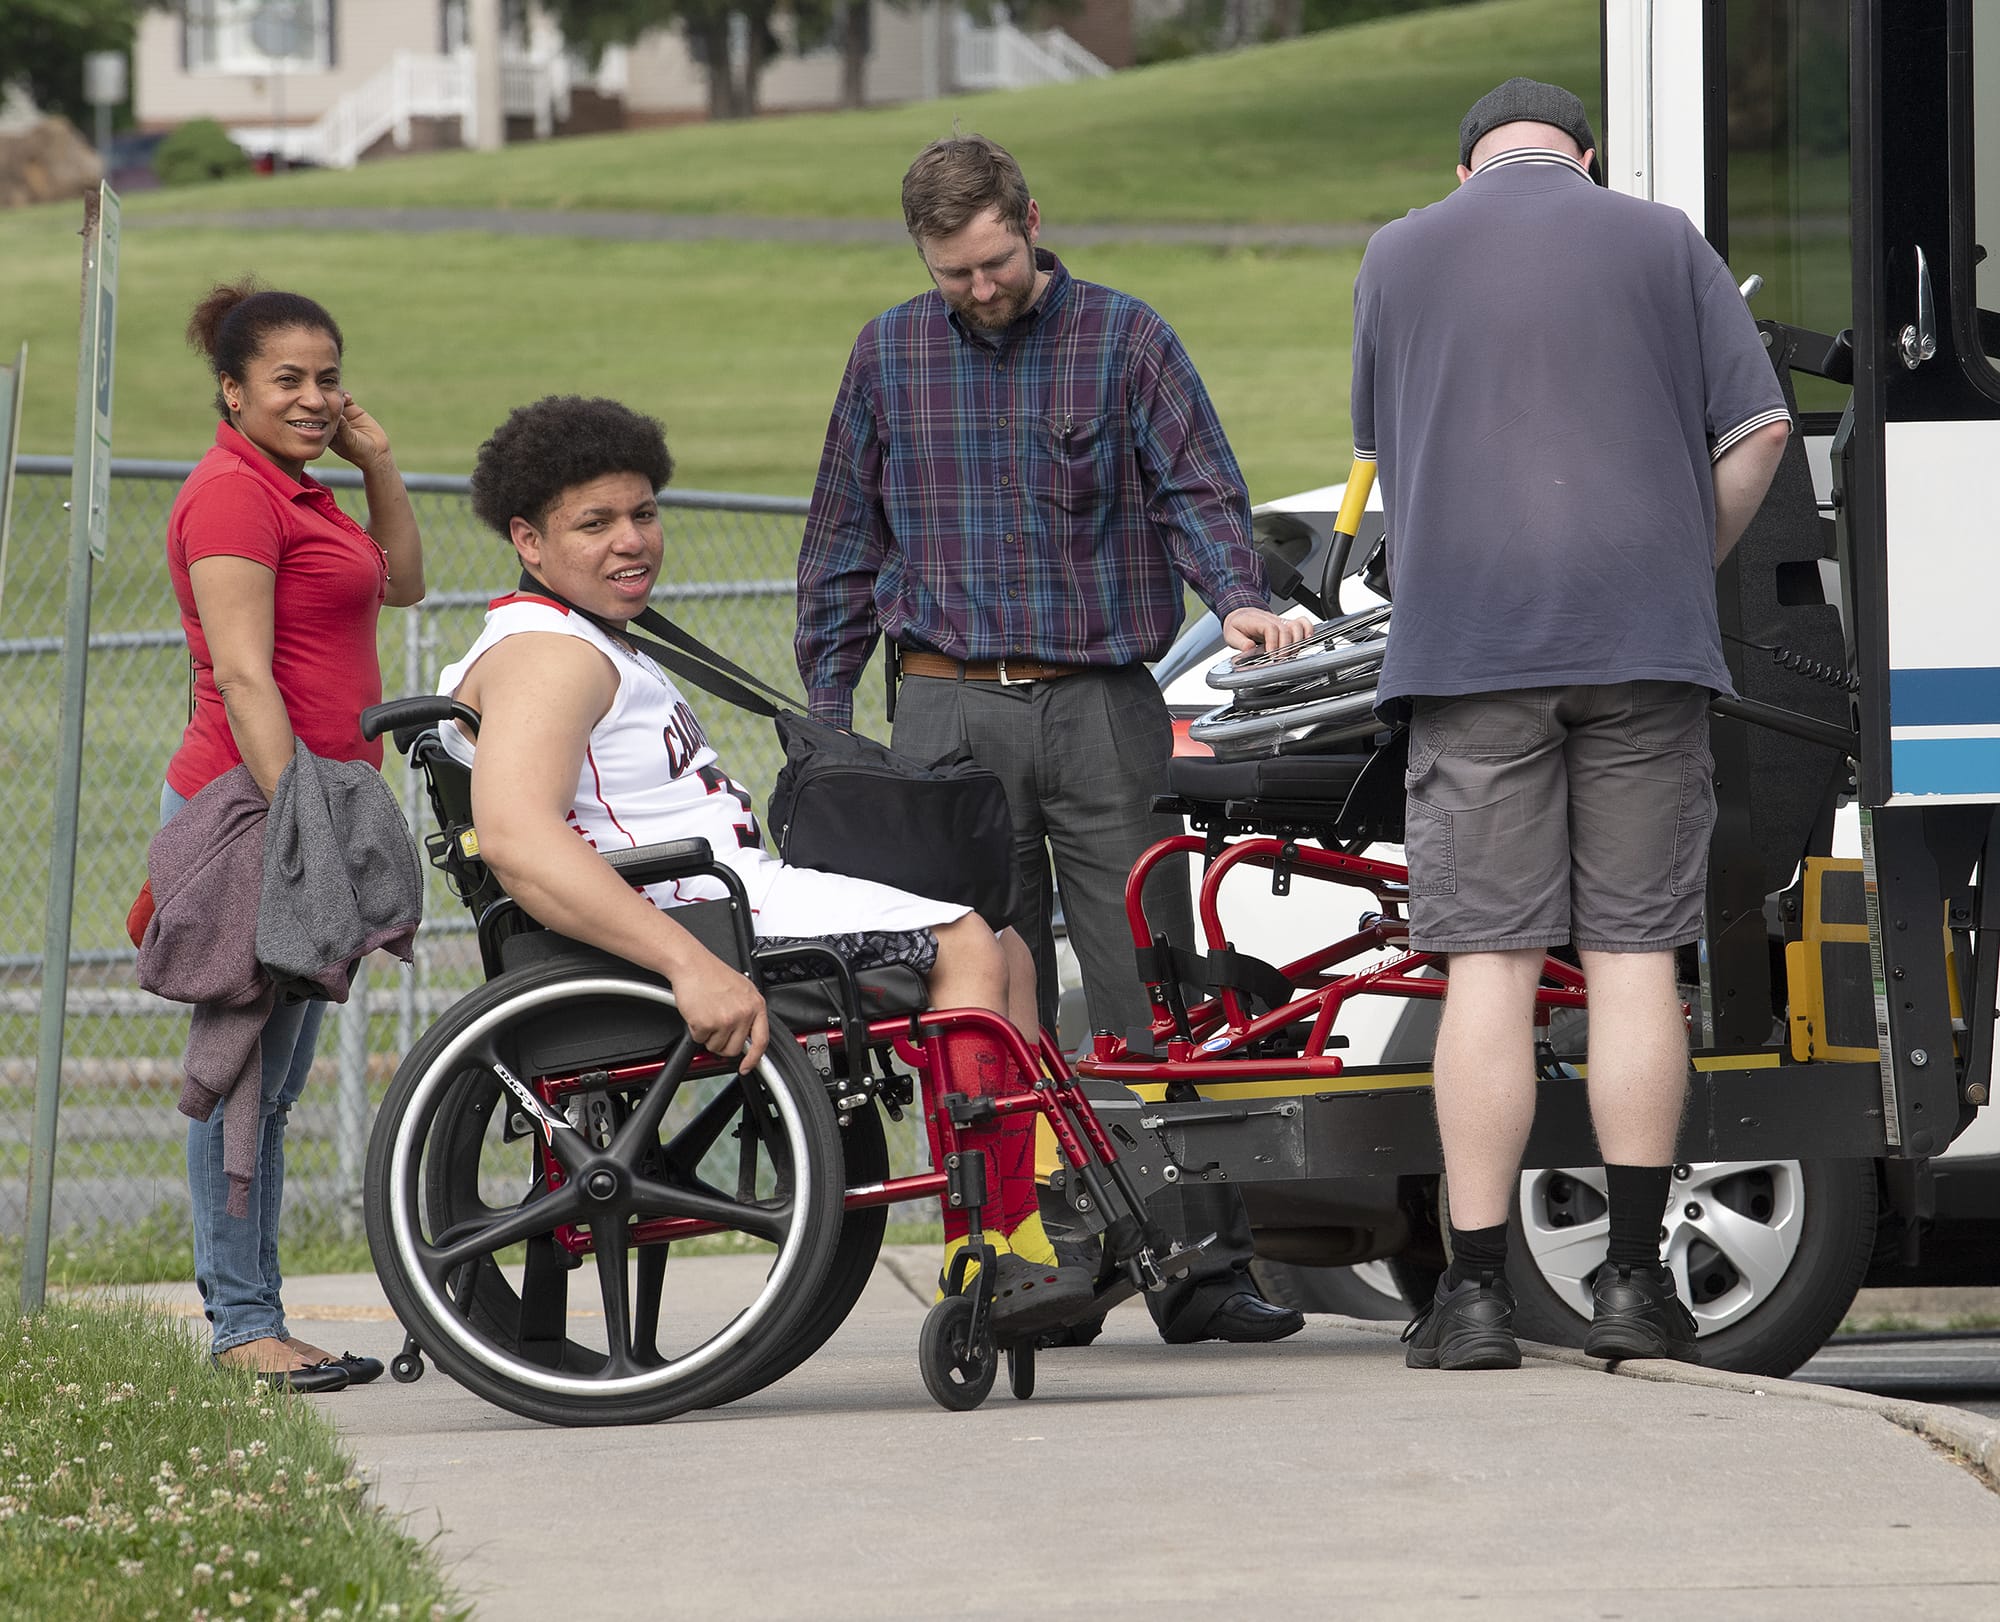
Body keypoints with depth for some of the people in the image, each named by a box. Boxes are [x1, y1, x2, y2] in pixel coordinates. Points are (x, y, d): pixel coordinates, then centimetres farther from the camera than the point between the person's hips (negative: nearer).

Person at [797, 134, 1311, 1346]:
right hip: (951, 712, 2)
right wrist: (828, 714, 12)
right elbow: (845, 542, 17)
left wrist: (1238, 596, -22)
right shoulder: (890, 356, 11)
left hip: (1102, 709, -2)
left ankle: (1200, 1264, -7)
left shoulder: (1123, 338, 4)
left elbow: (1197, 487, -1)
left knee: (1151, 990, -6)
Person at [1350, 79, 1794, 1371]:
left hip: (1468, 642, 0)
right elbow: (1760, 430, 4)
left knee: (1491, 965, -1)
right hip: (1643, 637, 0)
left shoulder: (1400, 255, 11)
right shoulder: (1661, 242, 8)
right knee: (1634, 955, 3)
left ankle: (1477, 1292, -3)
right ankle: (1637, 1282, 1)